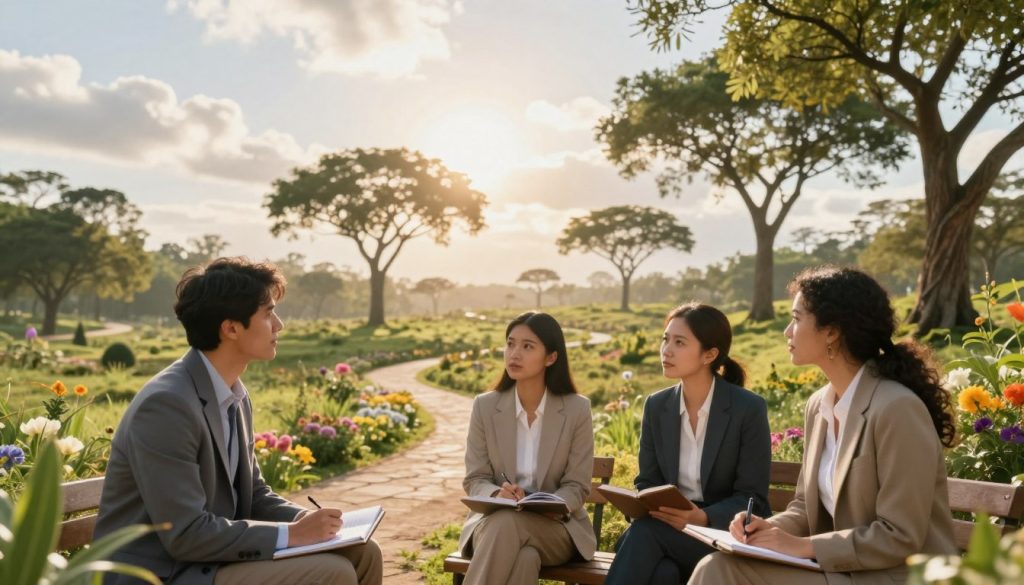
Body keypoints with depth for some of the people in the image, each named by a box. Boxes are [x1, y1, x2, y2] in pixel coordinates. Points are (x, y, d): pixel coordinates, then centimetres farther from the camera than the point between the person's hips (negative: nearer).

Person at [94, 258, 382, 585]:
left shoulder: (236, 398, 6)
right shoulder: (166, 404, -22)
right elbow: (185, 534, -25)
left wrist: (307, 521, -6)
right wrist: (291, 533, -20)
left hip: (212, 558, 9)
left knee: (362, 554, 1)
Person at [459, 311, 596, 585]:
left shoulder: (577, 410, -5)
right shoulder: (485, 406, -1)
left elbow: (576, 487, -3)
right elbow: (475, 480, 1)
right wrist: (496, 495, -23)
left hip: (555, 525, -1)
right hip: (494, 519, 1)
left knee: (508, 525, -36)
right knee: (524, 557, -36)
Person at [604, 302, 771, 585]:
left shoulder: (749, 408, -10)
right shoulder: (656, 405, 3)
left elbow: (752, 498, -10)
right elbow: (647, 482, 7)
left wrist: (703, 518, -28)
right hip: (666, 530, 3)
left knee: (644, 533, -31)